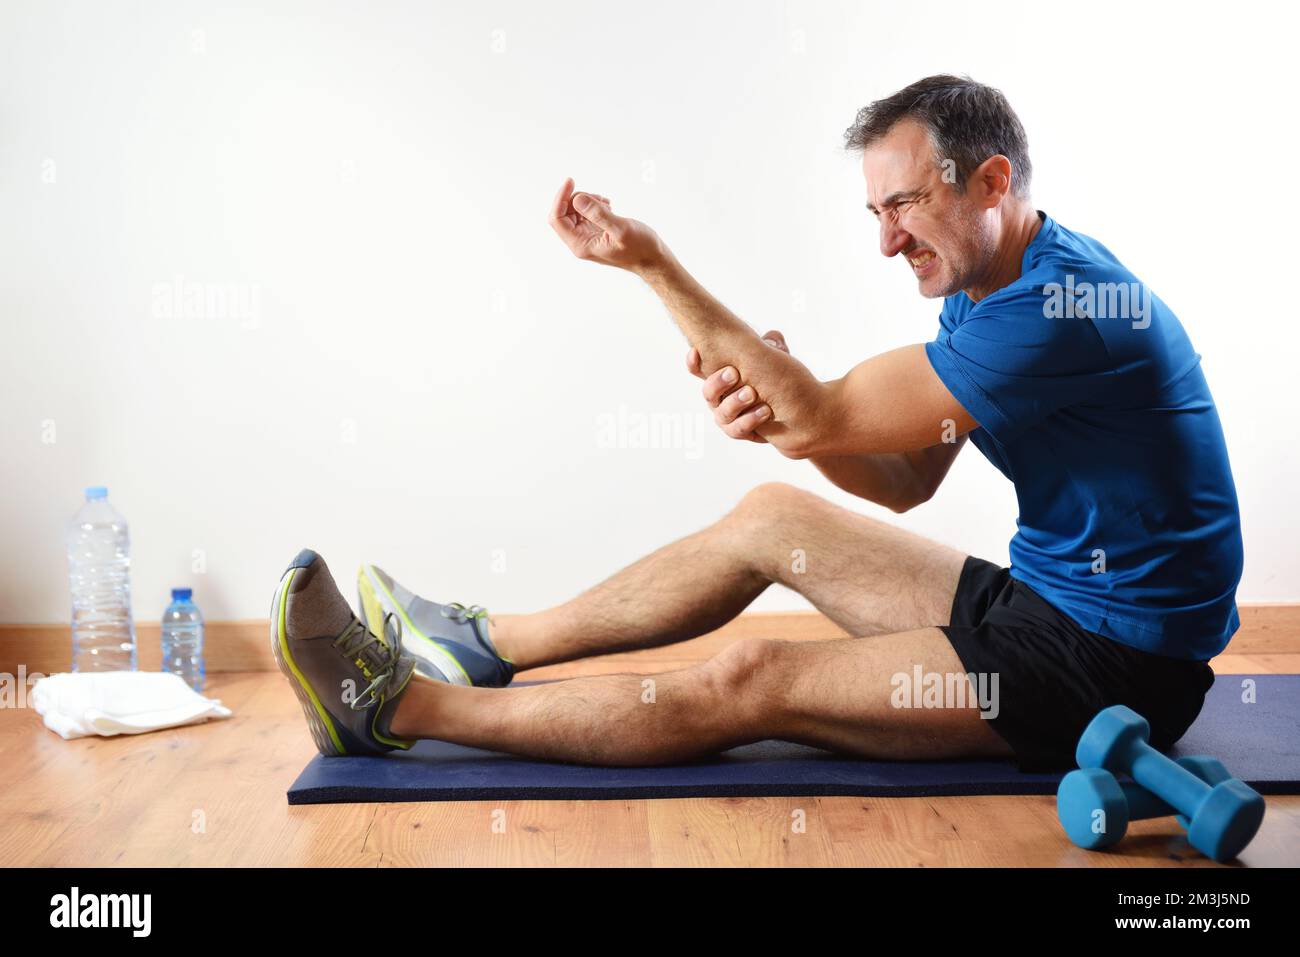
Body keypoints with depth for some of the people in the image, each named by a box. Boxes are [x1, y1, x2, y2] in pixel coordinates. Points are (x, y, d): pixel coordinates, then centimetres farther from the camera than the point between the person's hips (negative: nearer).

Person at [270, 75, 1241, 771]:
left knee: (750, 681, -18)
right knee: (773, 514, 5)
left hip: (1112, 660, -9)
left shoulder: (1060, 304, -24)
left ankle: (395, 706, -11)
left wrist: (653, 261, -20)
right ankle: (487, 645, 11)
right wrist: (777, 415, -17)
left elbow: (819, 418, -22)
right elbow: (905, 481, 5)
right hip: (1044, 596, 9)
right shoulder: (984, 296, 8)